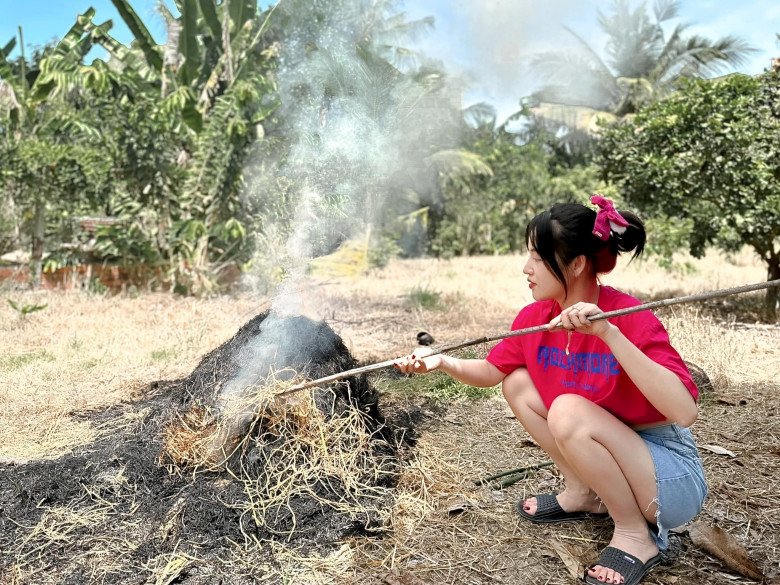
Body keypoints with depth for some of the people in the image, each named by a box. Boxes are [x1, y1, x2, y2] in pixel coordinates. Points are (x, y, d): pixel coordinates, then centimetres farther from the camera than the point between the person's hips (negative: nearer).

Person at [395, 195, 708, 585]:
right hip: (603, 455, 7)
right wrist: (442, 361, -13)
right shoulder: (536, 317, -7)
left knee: (567, 410, -29)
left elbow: (684, 411, -37)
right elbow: (491, 371, 6)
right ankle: (583, 493, 10)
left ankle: (636, 535, -7)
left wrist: (609, 333, -42)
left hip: (673, 477, -6)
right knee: (517, 384, -2)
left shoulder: (632, 320, -26)